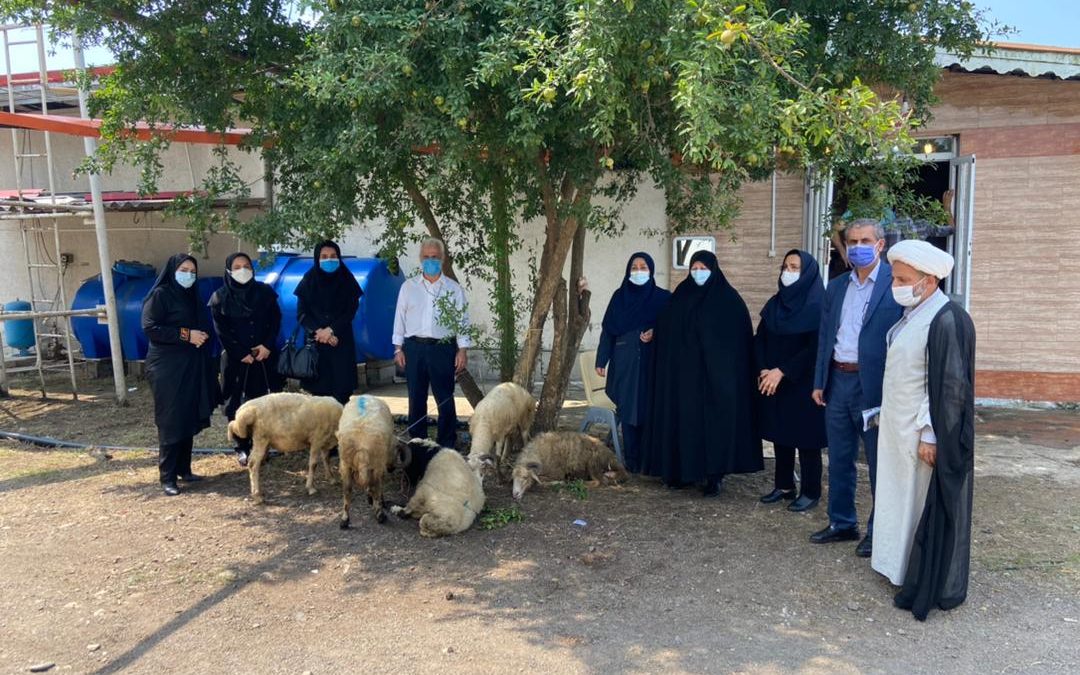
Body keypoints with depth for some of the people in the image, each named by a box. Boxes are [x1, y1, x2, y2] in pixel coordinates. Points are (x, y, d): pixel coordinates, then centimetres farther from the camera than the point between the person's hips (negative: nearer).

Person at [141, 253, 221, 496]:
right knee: (171, 423, -5)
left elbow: (203, 327, 24)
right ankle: (167, 477, 1)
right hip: (168, 369, -7)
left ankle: (184, 470, 17)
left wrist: (202, 336, 3)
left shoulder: (192, 297, 16)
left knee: (190, 420, 8)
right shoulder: (160, 295, -6)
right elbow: (150, 328, -15)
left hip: (191, 367, 7)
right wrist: (186, 334, -17)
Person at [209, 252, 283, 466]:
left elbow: (275, 321, 5)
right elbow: (221, 331, -2)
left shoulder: (264, 292, 5)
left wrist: (268, 346, -9)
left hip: (264, 356, 1)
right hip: (235, 359, -1)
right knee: (236, 404, 0)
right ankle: (242, 448, 8)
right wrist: (242, 354, -9)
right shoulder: (220, 298, 1)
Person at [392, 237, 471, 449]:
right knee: (416, 399, 7)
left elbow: (462, 321, 5)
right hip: (414, 347, 2)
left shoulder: (454, 289, 7)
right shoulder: (408, 287, 11)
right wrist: (398, 348, 3)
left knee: (445, 400, -1)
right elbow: (400, 318, 10)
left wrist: (463, 350, -3)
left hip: (443, 348, -1)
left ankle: (447, 445, 7)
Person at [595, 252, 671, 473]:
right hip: (624, 363, 1)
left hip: (652, 362, -1)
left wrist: (656, 333, -16)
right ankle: (632, 459, 9)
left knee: (650, 408, -1)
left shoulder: (663, 298, 3)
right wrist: (601, 360, 1)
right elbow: (608, 329, 5)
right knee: (628, 409, 2)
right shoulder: (619, 296, 6)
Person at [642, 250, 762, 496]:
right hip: (685, 373, 3)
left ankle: (715, 474, 5)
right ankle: (683, 469, 15)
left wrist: (733, 372, -9)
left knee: (716, 419, -2)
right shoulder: (681, 297, 9)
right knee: (684, 419, 5)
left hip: (718, 374, -3)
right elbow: (665, 330, 13)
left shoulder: (729, 299, -1)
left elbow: (741, 339, -3)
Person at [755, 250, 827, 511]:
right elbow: (759, 340, 7)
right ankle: (783, 486, 23)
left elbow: (815, 348, -16)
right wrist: (763, 370, -7)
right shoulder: (775, 303, 8)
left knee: (805, 437, 2)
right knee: (780, 434, 11)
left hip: (804, 384, -6)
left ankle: (810, 492, 13)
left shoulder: (817, 305, -11)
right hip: (774, 383, 6)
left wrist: (781, 371, -17)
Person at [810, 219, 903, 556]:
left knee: (880, 462, 7)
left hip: (876, 385, -6)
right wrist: (819, 382, 9)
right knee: (839, 459, 14)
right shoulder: (836, 287, 12)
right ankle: (842, 523, 28)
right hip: (837, 380, 6)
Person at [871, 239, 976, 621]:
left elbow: (950, 387, -21)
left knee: (929, 507, 3)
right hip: (899, 430, 9)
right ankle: (906, 567, 34)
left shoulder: (947, 321, -21)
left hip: (925, 434, -9)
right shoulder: (912, 314, 8)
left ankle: (933, 587, 16)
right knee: (904, 500, 19)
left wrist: (929, 436, -20)